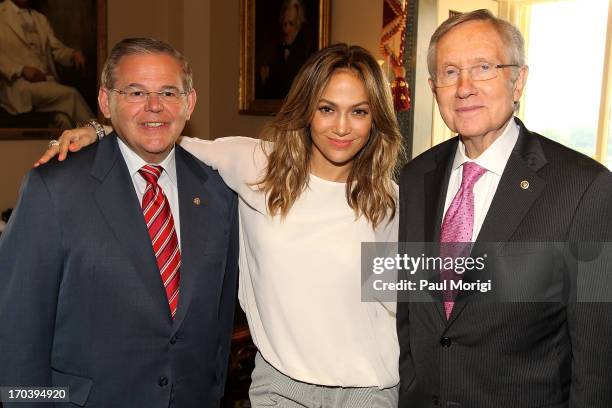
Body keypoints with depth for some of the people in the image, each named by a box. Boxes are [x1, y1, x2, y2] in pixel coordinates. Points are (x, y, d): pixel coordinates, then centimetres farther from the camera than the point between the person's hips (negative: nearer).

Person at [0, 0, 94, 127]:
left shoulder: (41, 19, 24)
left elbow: (57, 49, 17)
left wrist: (74, 54, -6)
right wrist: (22, 69, -17)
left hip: (47, 81, 4)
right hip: (17, 84, -4)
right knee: (70, 94, -27)